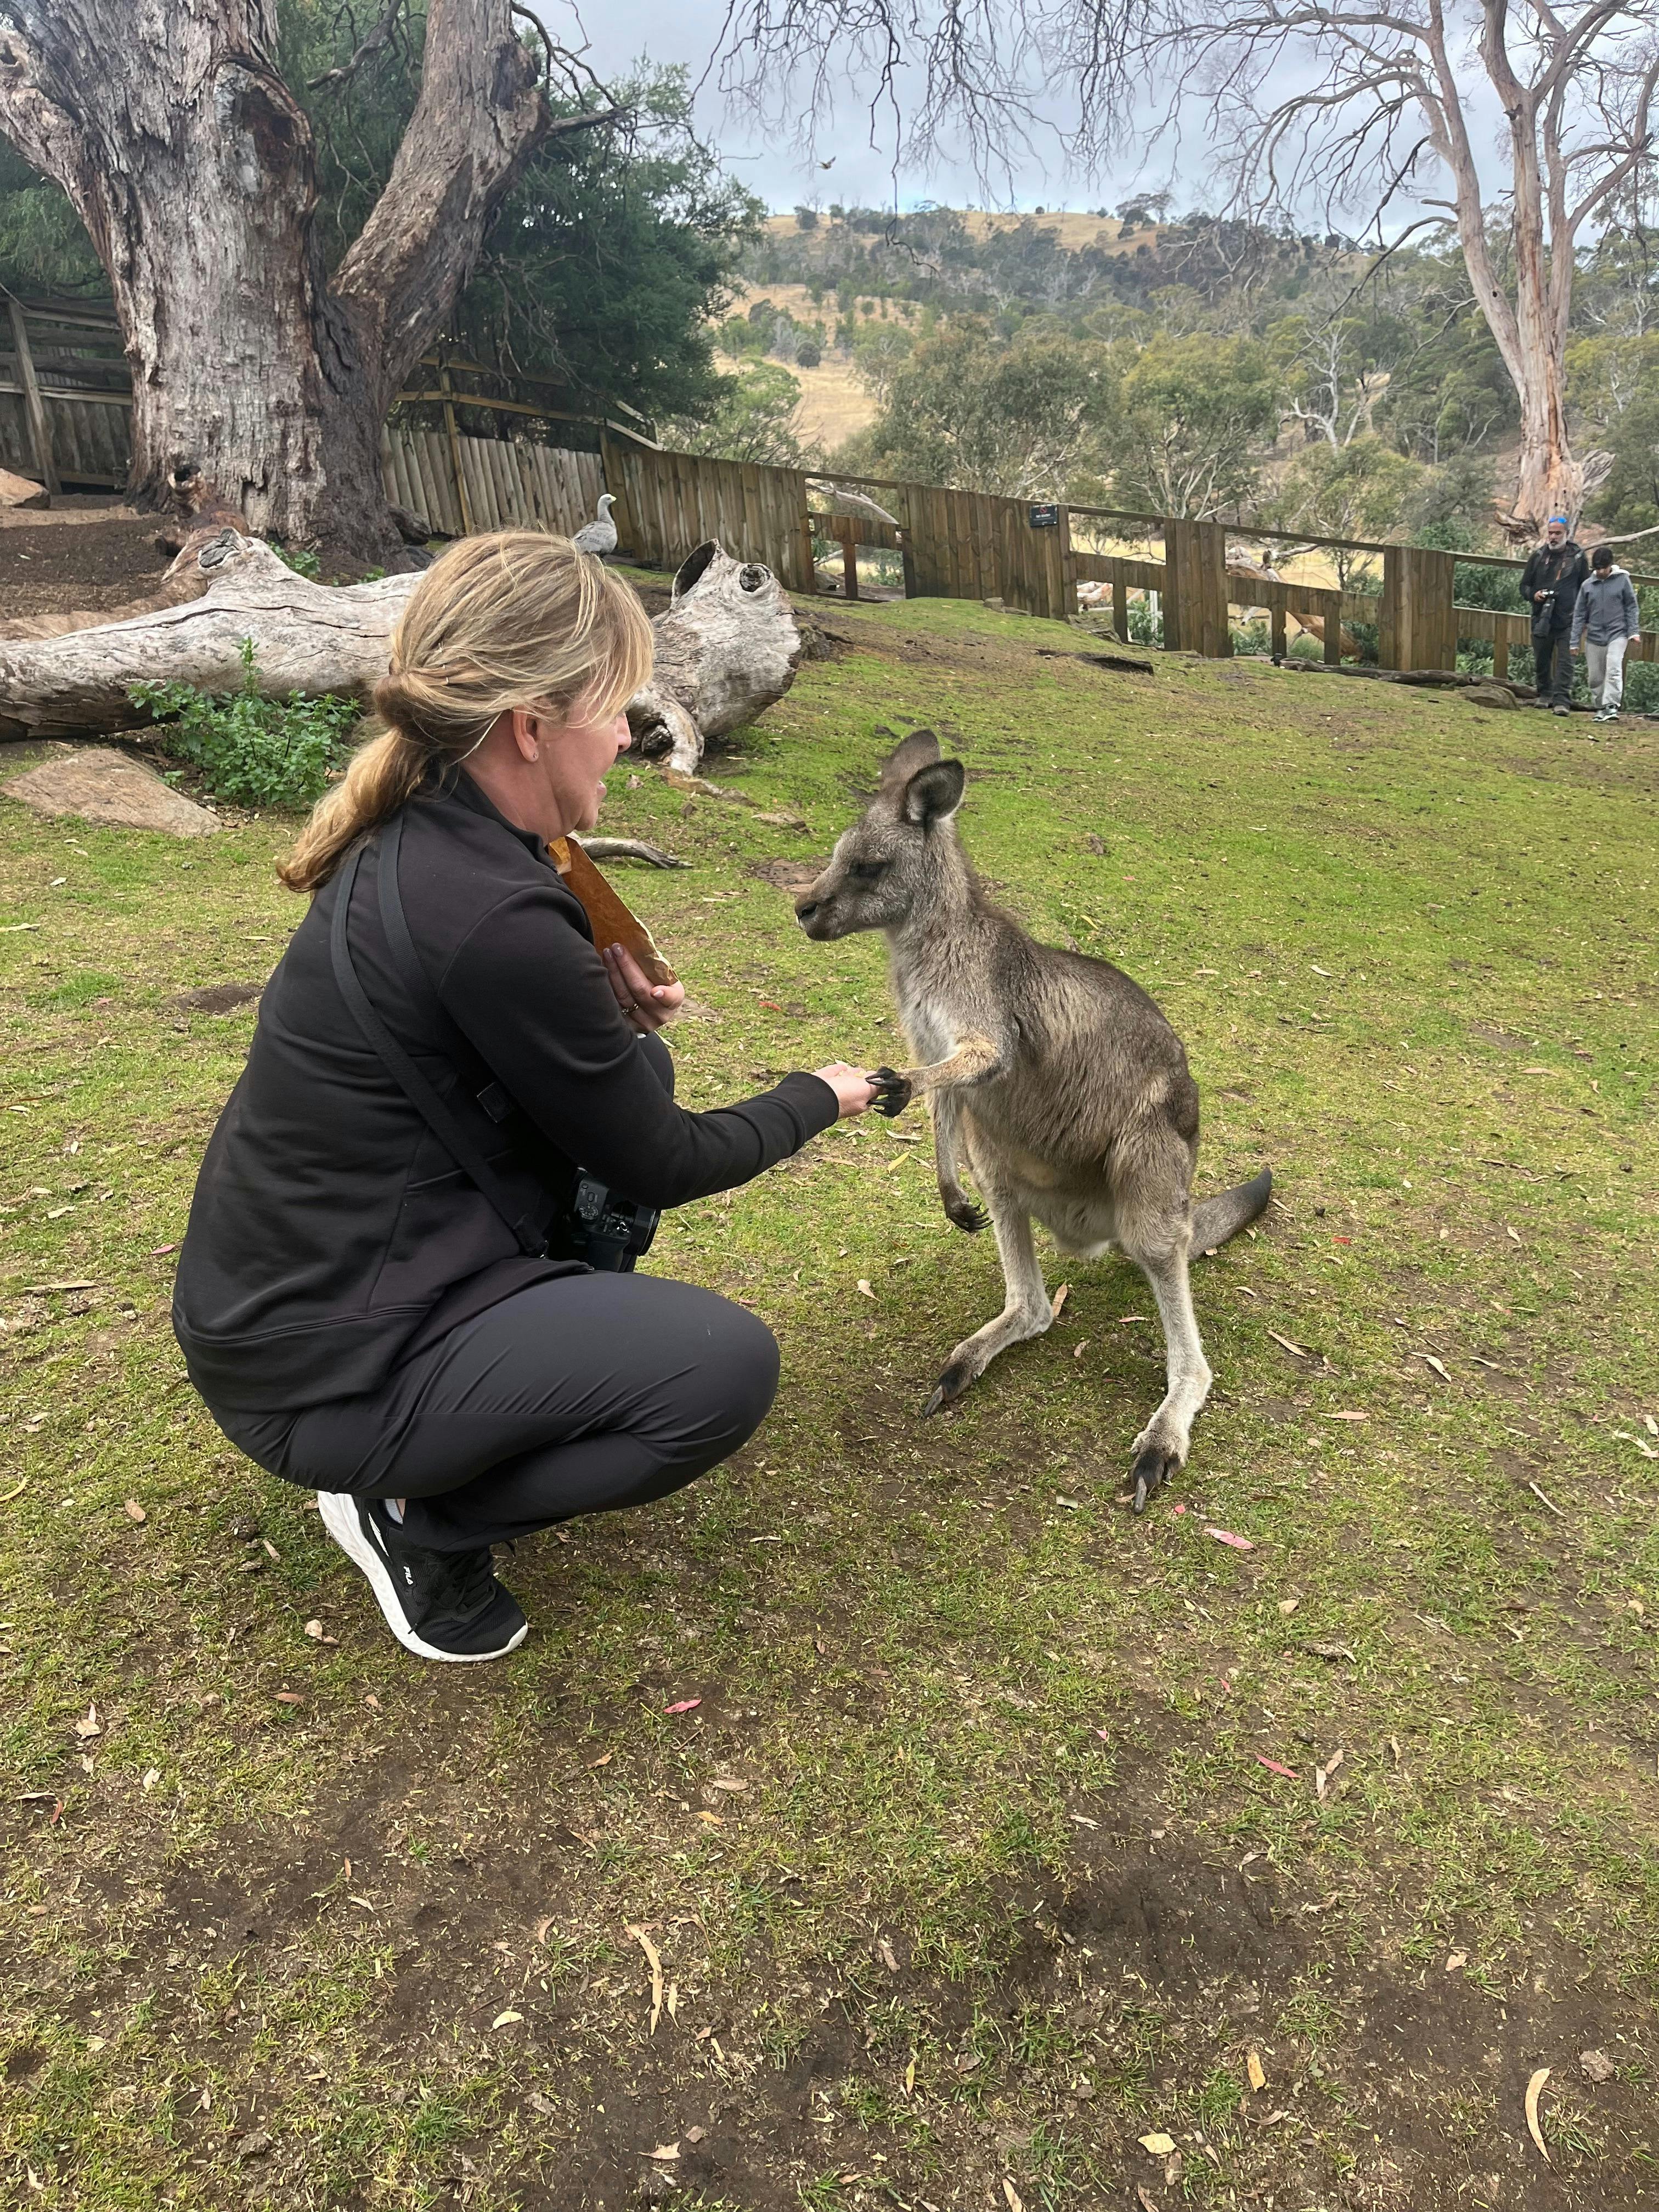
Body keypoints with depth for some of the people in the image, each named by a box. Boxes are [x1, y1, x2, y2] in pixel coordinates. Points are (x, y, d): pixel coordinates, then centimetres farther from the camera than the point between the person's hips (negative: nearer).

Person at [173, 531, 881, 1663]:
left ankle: (544, 1370, 18)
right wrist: (817, 1099, 3)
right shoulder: (488, 914, -28)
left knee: (638, 1069, 12)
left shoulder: (424, 838, -1)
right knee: (729, 1367, -14)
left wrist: (606, 1005, -3)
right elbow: (659, 1166, -14)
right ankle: (416, 1515, 2)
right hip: (321, 1368, -9)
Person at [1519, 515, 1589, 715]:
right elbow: (1524, 585, 13)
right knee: (1541, 660, 12)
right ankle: (1544, 694, 29)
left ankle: (1562, 701, -12)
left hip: (1568, 621, -2)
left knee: (1565, 661, -9)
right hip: (1541, 619, 2)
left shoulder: (1578, 558, 4)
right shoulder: (1538, 556, 7)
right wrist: (1533, 595, -9)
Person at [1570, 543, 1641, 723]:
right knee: (1595, 677, 6)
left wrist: (1634, 631, -5)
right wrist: (1575, 641, 6)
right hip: (1594, 638, 3)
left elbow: (1632, 607, 4)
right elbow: (1579, 614, 8)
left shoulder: (1622, 580, 0)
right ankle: (1601, 708, 20)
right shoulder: (1587, 585, 4)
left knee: (1614, 668, -21)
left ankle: (1612, 706, -23)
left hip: (1618, 634, -3)